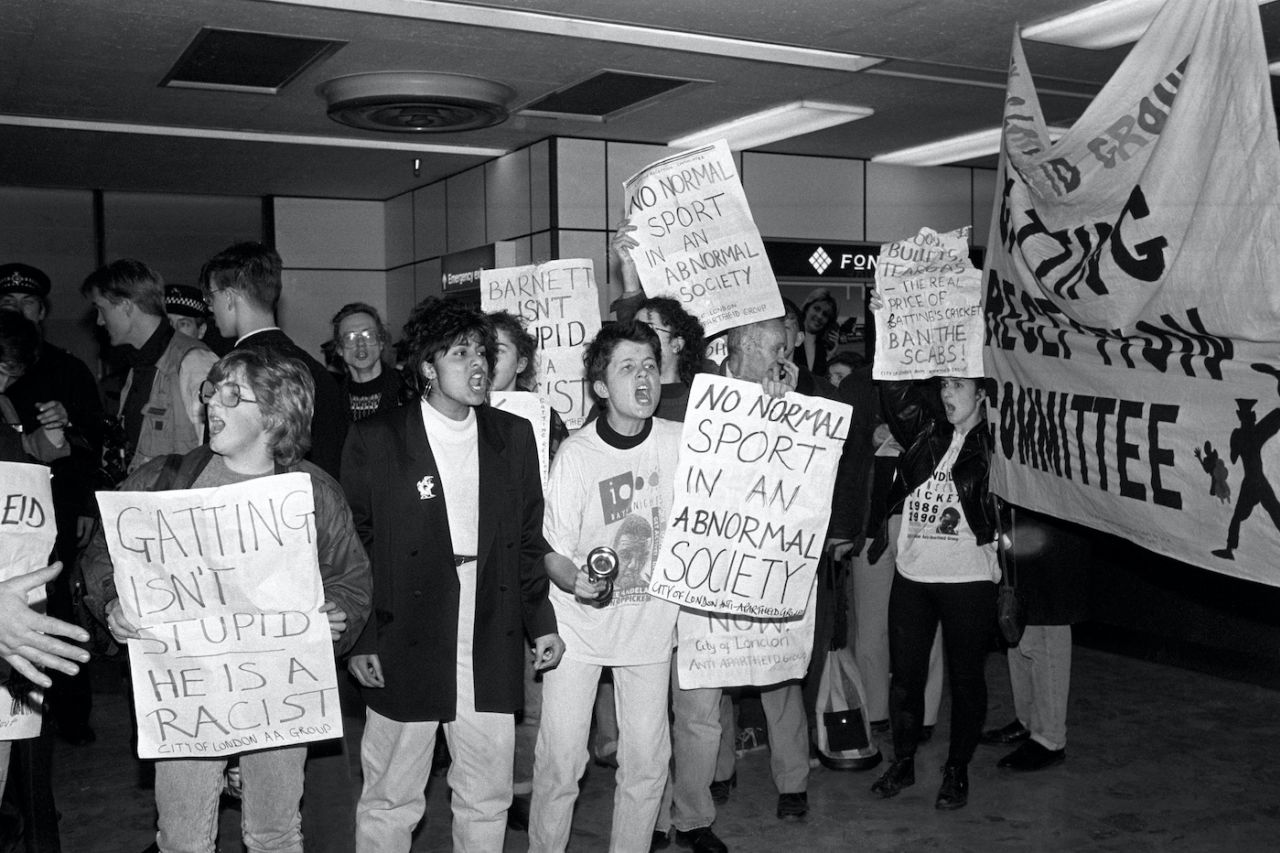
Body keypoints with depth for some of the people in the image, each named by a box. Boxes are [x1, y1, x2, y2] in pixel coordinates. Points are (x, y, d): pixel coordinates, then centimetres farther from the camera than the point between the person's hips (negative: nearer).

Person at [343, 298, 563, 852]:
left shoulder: (514, 436, 6)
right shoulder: (374, 441, -5)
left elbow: (530, 537, 11)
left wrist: (541, 622, 7)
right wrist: (359, 642, -7)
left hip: (492, 654, 3)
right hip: (404, 651, -3)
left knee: (487, 802, 13)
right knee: (390, 804, 9)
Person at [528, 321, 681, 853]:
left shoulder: (681, 442, -6)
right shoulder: (575, 454, -12)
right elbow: (551, 549, -8)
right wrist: (577, 581, -27)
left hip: (650, 624, 2)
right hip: (578, 624, -2)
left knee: (647, 760, 7)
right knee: (561, 759, 1)